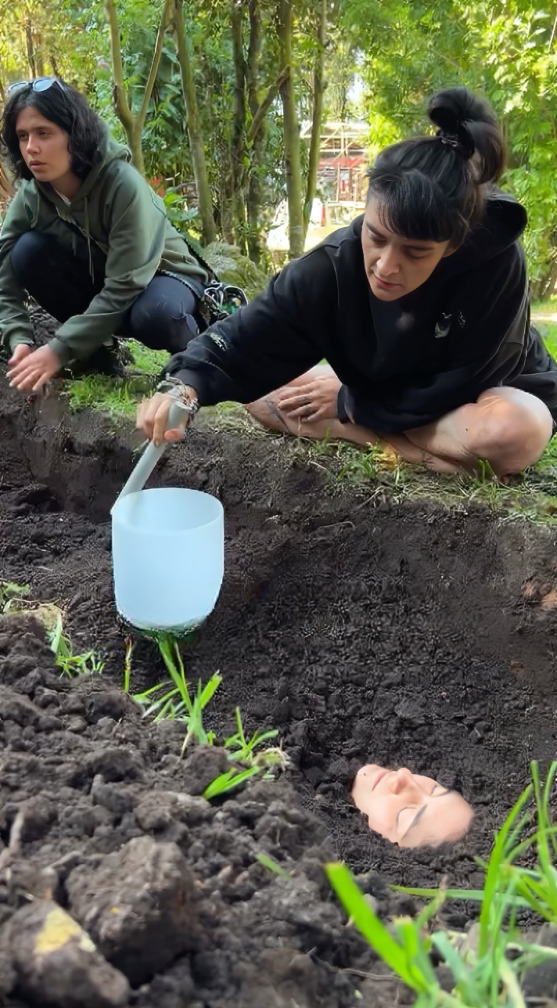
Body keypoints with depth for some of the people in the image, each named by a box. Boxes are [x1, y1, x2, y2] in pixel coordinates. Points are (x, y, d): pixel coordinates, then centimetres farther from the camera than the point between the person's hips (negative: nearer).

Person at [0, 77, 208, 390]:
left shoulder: (123, 184, -31)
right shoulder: (30, 196, -15)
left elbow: (124, 288, -33)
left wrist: (60, 350, -36)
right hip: (98, 279, 5)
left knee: (154, 317, -41)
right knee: (28, 251, -21)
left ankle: (193, 350, -4)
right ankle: (97, 344, -4)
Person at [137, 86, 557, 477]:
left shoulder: (498, 263, -34)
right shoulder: (335, 264, -27)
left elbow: (463, 383, -27)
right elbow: (246, 338, -29)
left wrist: (349, 403, -21)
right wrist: (185, 387, -50)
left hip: (487, 392, -3)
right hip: (385, 392, 4)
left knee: (515, 430, -39)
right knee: (266, 398, -13)